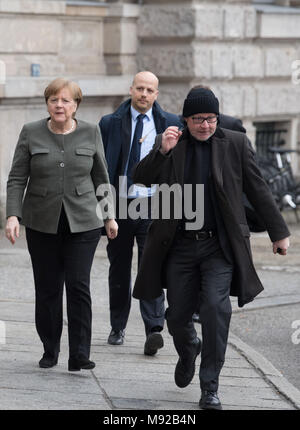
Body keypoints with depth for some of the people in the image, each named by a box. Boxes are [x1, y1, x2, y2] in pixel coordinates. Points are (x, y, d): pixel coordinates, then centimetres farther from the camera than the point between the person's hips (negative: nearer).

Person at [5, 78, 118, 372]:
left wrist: (109, 216, 12)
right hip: (43, 224, 1)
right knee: (47, 289, 5)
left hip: (83, 223, -1)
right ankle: (50, 349, 20)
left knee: (79, 285, -9)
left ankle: (79, 355, -7)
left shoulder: (90, 133, 4)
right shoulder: (31, 133, 2)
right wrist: (13, 215, -10)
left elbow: (101, 178, 12)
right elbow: (17, 179, 1)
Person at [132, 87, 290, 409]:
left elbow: (257, 190, 6)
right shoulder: (168, 143, 4)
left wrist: (278, 232, 6)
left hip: (219, 246, -1)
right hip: (179, 246, 1)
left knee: (216, 307, -18)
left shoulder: (235, 144, 3)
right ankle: (188, 351, 43)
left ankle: (209, 388, -8)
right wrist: (162, 151, -18)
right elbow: (141, 179, -2)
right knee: (177, 316, 7)